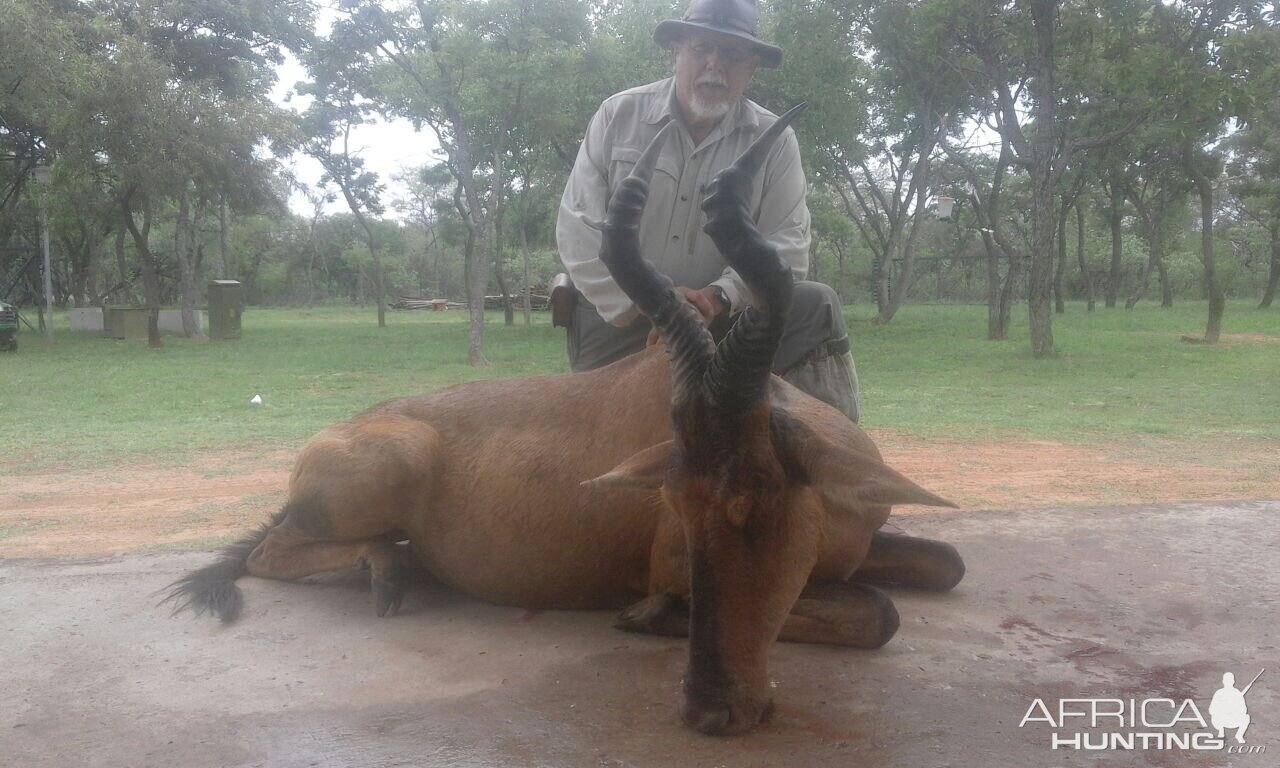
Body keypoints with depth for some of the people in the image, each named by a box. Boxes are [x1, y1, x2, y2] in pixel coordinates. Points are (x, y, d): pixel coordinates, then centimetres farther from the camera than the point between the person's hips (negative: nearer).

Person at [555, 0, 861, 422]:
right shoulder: (618, 115, -3)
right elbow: (578, 229, -9)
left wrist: (719, 297, -26)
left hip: (722, 319, 1)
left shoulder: (774, 140, -2)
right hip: (613, 320, 0)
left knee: (816, 305, -19)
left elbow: (785, 248, -8)